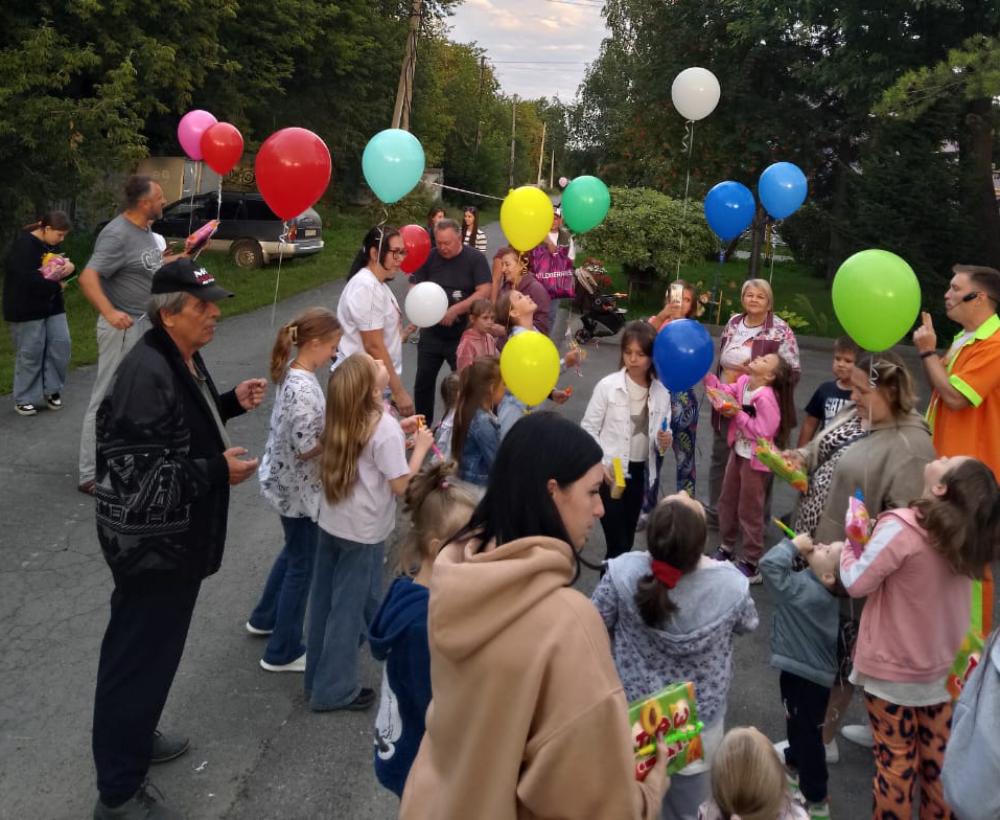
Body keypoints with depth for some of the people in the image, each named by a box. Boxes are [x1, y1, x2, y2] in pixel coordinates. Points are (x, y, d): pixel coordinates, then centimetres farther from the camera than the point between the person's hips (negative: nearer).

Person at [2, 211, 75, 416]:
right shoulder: (23, 245, -18)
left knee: (60, 345, 3)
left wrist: (69, 266, -7)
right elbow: (27, 279, -28)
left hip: (52, 306, 8)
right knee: (30, 353, -1)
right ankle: (24, 400, 11)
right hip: (26, 309, -8)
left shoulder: (51, 245, 8)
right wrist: (57, 286, -17)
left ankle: (51, 390, 18)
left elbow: (59, 269, 18)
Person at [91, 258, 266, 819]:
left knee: (154, 646, 24)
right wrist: (217, 471, -24)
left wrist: (232, 404, 6)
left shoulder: (185, 358, 5)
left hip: (175, 536, 10)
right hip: (151, 543, -10)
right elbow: (137, 468, -30)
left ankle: (135, 738, 44)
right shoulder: (147, 374, -26)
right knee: (138, 655, 3)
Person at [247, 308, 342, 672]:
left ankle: (264, 618, 45)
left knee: (294, 552, 28)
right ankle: (283, 652, 19)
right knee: (302, 565, 6)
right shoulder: (303, 387, -29)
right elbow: (306, 448, -27)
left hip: (287, 483, 10)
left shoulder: (293, 374, 1)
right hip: (299, 488, -10)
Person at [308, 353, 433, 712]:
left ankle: (318, 678, 32)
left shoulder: (343, 420, 0)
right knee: (351, 609, 7)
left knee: (325, 602, 17)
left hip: (331, 523, 7)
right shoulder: (385, 427, -23)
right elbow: (400, 485, -20)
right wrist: (420, 446, -9)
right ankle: (334, 690, 20)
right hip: (363, 532, -7)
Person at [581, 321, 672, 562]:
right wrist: (601, 465, -16)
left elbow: (661, 436, 10)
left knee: (627, 540, 16)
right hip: (610, 472, -4)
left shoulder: (661, 393, 0)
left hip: (639, 472, 4)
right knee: (618, 544, -7)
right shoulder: (607, 386, -11)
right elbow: (588, 429, -7)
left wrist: (664, 441, -13)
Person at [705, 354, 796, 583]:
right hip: (739, 452, 9)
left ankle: (751, 565, 16)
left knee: (749, 511, 3)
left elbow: (763, 432, -29)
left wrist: (738, 414, -25)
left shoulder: (766, 398, -28)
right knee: (727, 501, 21)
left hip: (756, 459, -9)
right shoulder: (743, 382, -4)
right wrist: (705, 372, -4)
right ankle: (726, 548, 39)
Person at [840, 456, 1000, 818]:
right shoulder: (967, 535, -6)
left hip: (893, 672, -5)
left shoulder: (901, 528, -27)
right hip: (943, 670, 6)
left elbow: (856, 583, -17)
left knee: (895, 764, 11)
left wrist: (850, 545, -2)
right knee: (937, 762, 20)